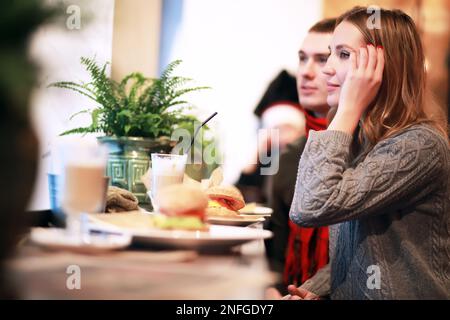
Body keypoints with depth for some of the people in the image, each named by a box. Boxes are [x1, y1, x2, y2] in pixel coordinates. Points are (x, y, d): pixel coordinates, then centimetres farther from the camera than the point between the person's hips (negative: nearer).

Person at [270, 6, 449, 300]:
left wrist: (348, 109, -22)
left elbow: (311, 208, -30)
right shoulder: (362, 139, 8)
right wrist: (314, 289, -2)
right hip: (346, 292, 8)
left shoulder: (420, 145, -20)